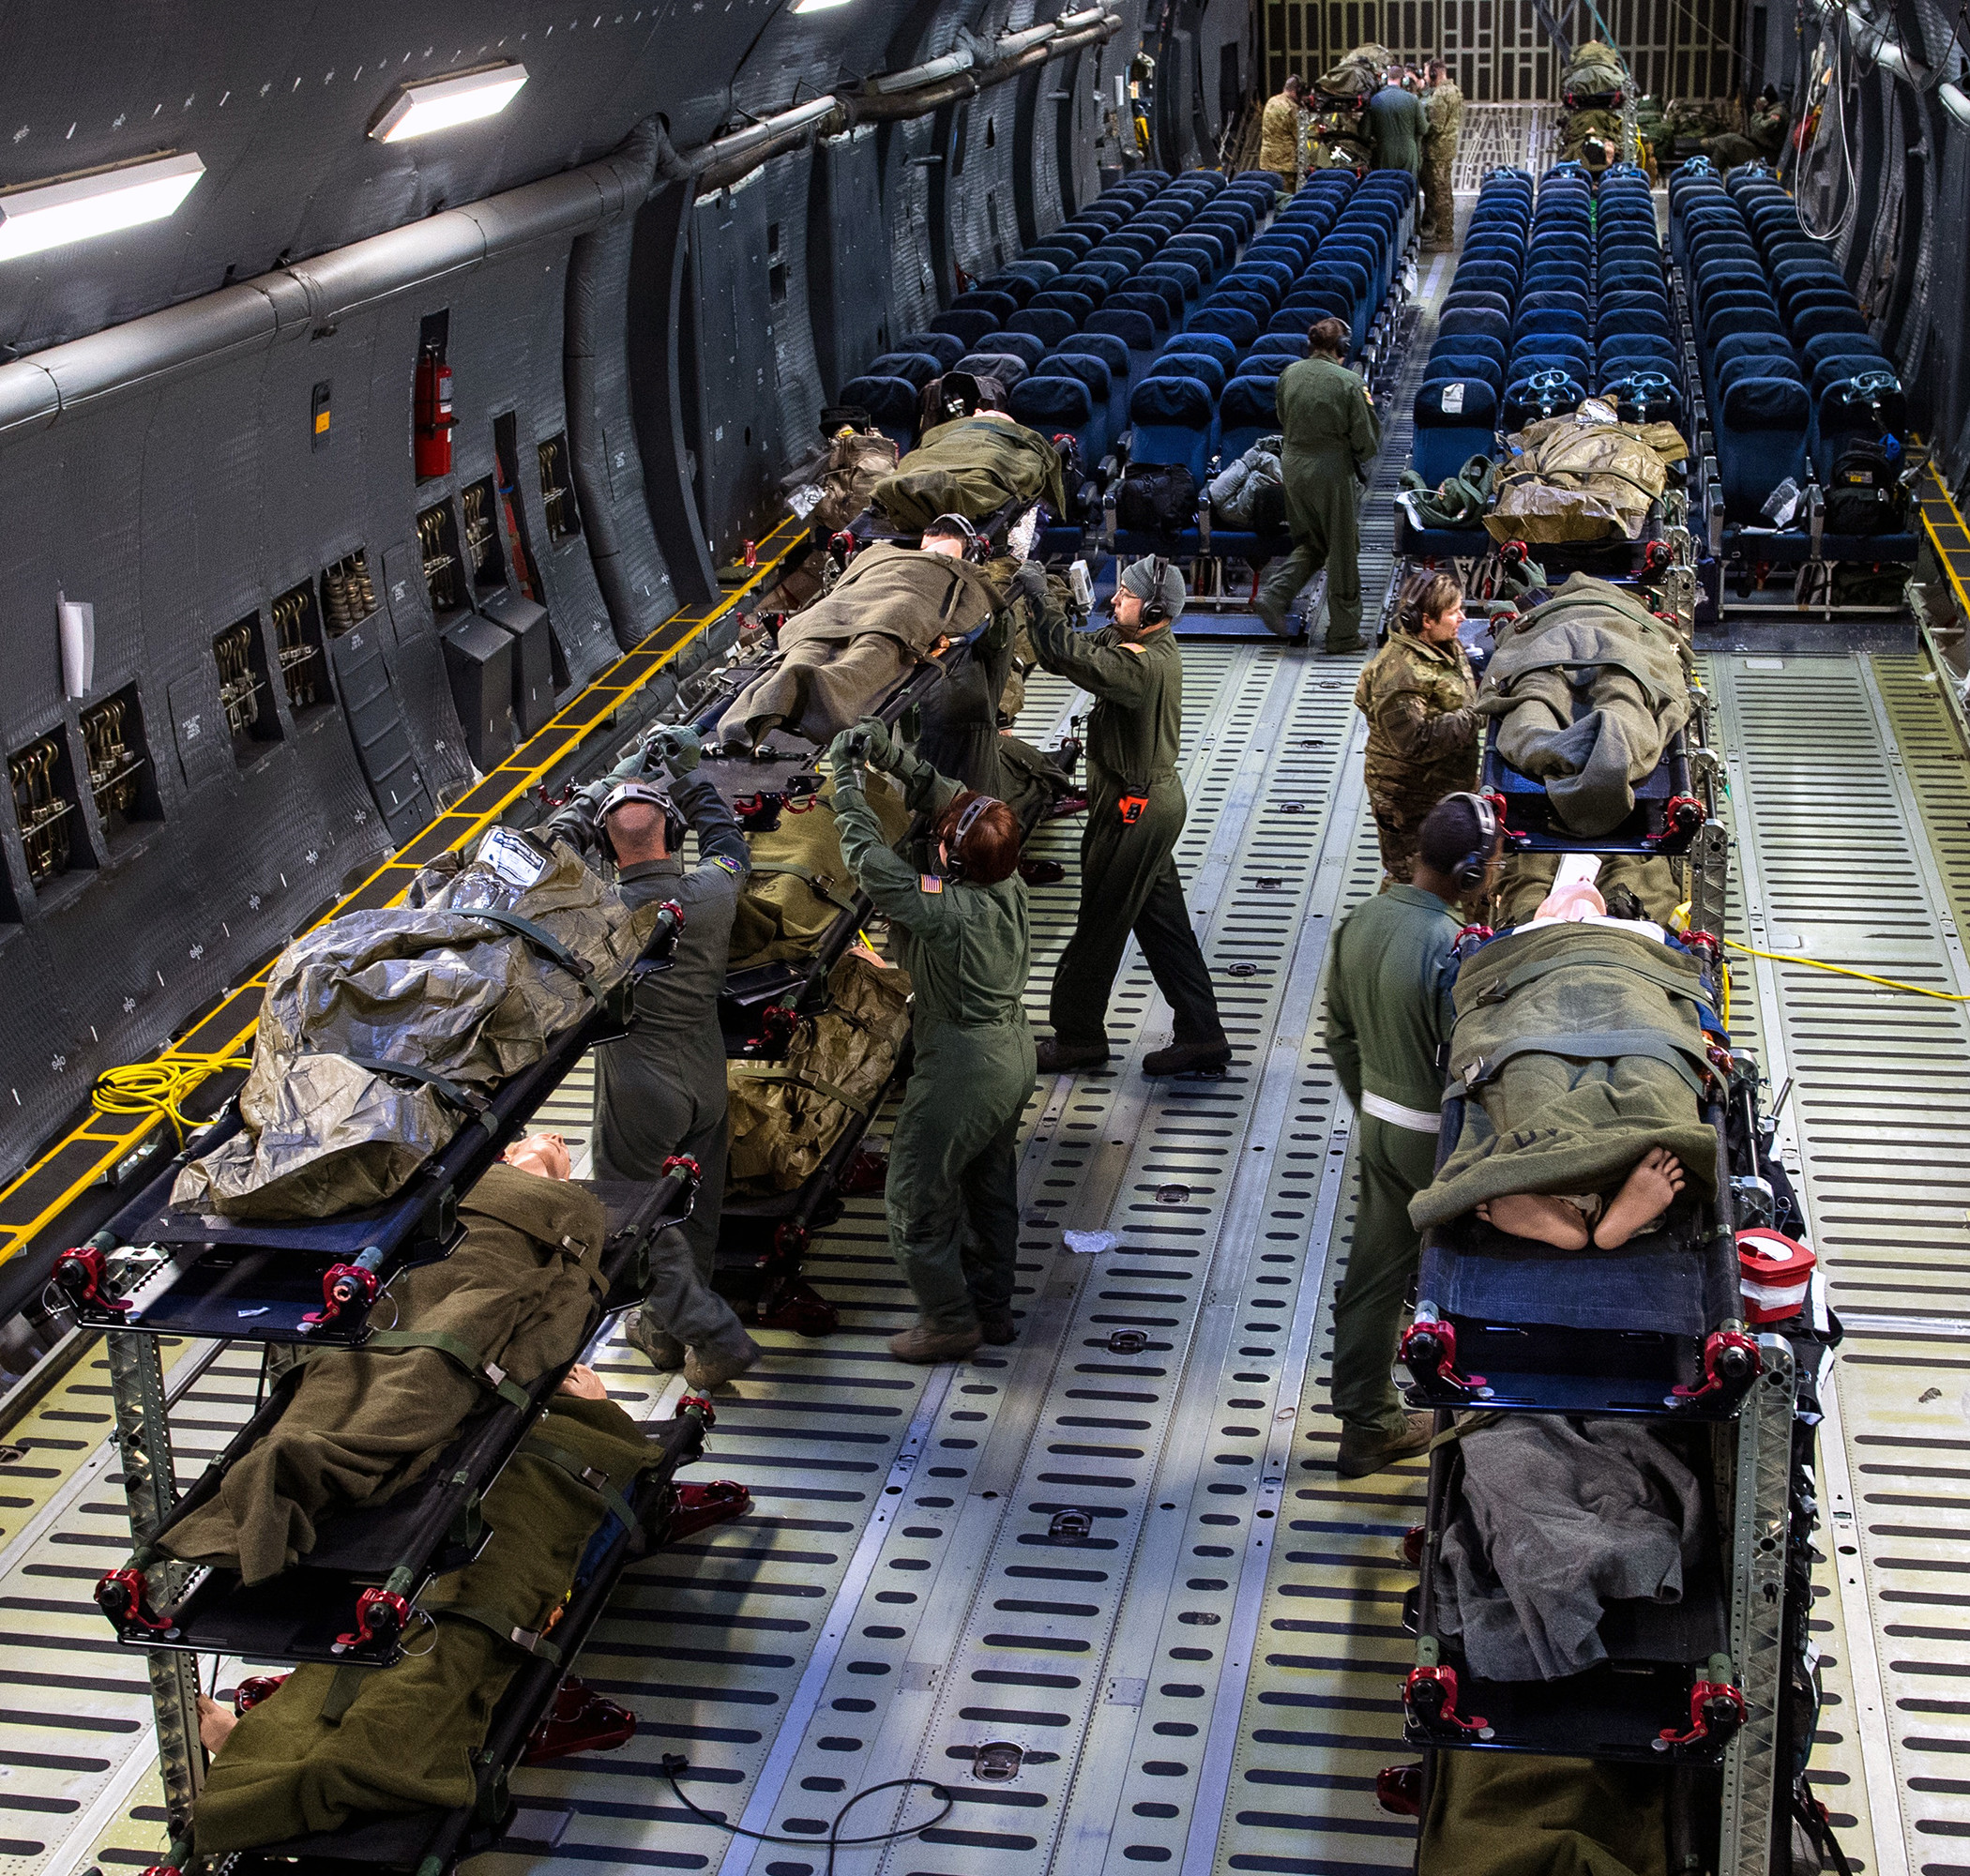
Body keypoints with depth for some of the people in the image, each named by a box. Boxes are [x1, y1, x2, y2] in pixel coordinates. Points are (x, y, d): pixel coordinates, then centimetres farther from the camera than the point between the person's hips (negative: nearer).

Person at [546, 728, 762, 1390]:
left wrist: (620, 774, 0)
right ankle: (665, 1328, 37)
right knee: (693, 1214, 19)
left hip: (638, 1092, -5)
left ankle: (716, 1337, 7)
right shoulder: (713, 891, -13)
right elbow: (728, 842, 12)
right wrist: (687, 773, 17)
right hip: (706, 1080, 5)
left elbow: (556, 845, -5)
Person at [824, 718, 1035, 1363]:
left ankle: (950, 1320, 20)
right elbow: (943, 796, 1)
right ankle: (993, 1308, 37)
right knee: (990, 1185, 23)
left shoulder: (945, 910, -30)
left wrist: (846, 779, -12)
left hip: (962, 1068, -8)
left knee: (916, 1200, 9)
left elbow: (868, 855, -23)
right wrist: (893, 756, -5)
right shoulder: (1009, 884, -9)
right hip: (1014, 1051, 8)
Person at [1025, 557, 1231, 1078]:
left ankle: (1077, 1035, 18)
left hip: (1135, 811, -10)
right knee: (1162, 920, 13)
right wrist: (1041, 604, -6)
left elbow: (1073, 656, -33)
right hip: (1154, 801, 10)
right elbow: (1071, 651, 9)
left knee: (1101, 923, 4)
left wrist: (1042, 596, -21)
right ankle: (1200, 1036, 18)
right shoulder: (1127, 638, 5)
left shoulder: (1146, 664, -26)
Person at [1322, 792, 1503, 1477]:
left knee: (1374, 1271, 16)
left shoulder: (1359, 921, -3)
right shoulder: (1457, 950, -27)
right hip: (1442, 1138, -7)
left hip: (1379, 1123, 7)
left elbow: (1340, 1033, 9)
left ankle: (1365, 1423, 28)